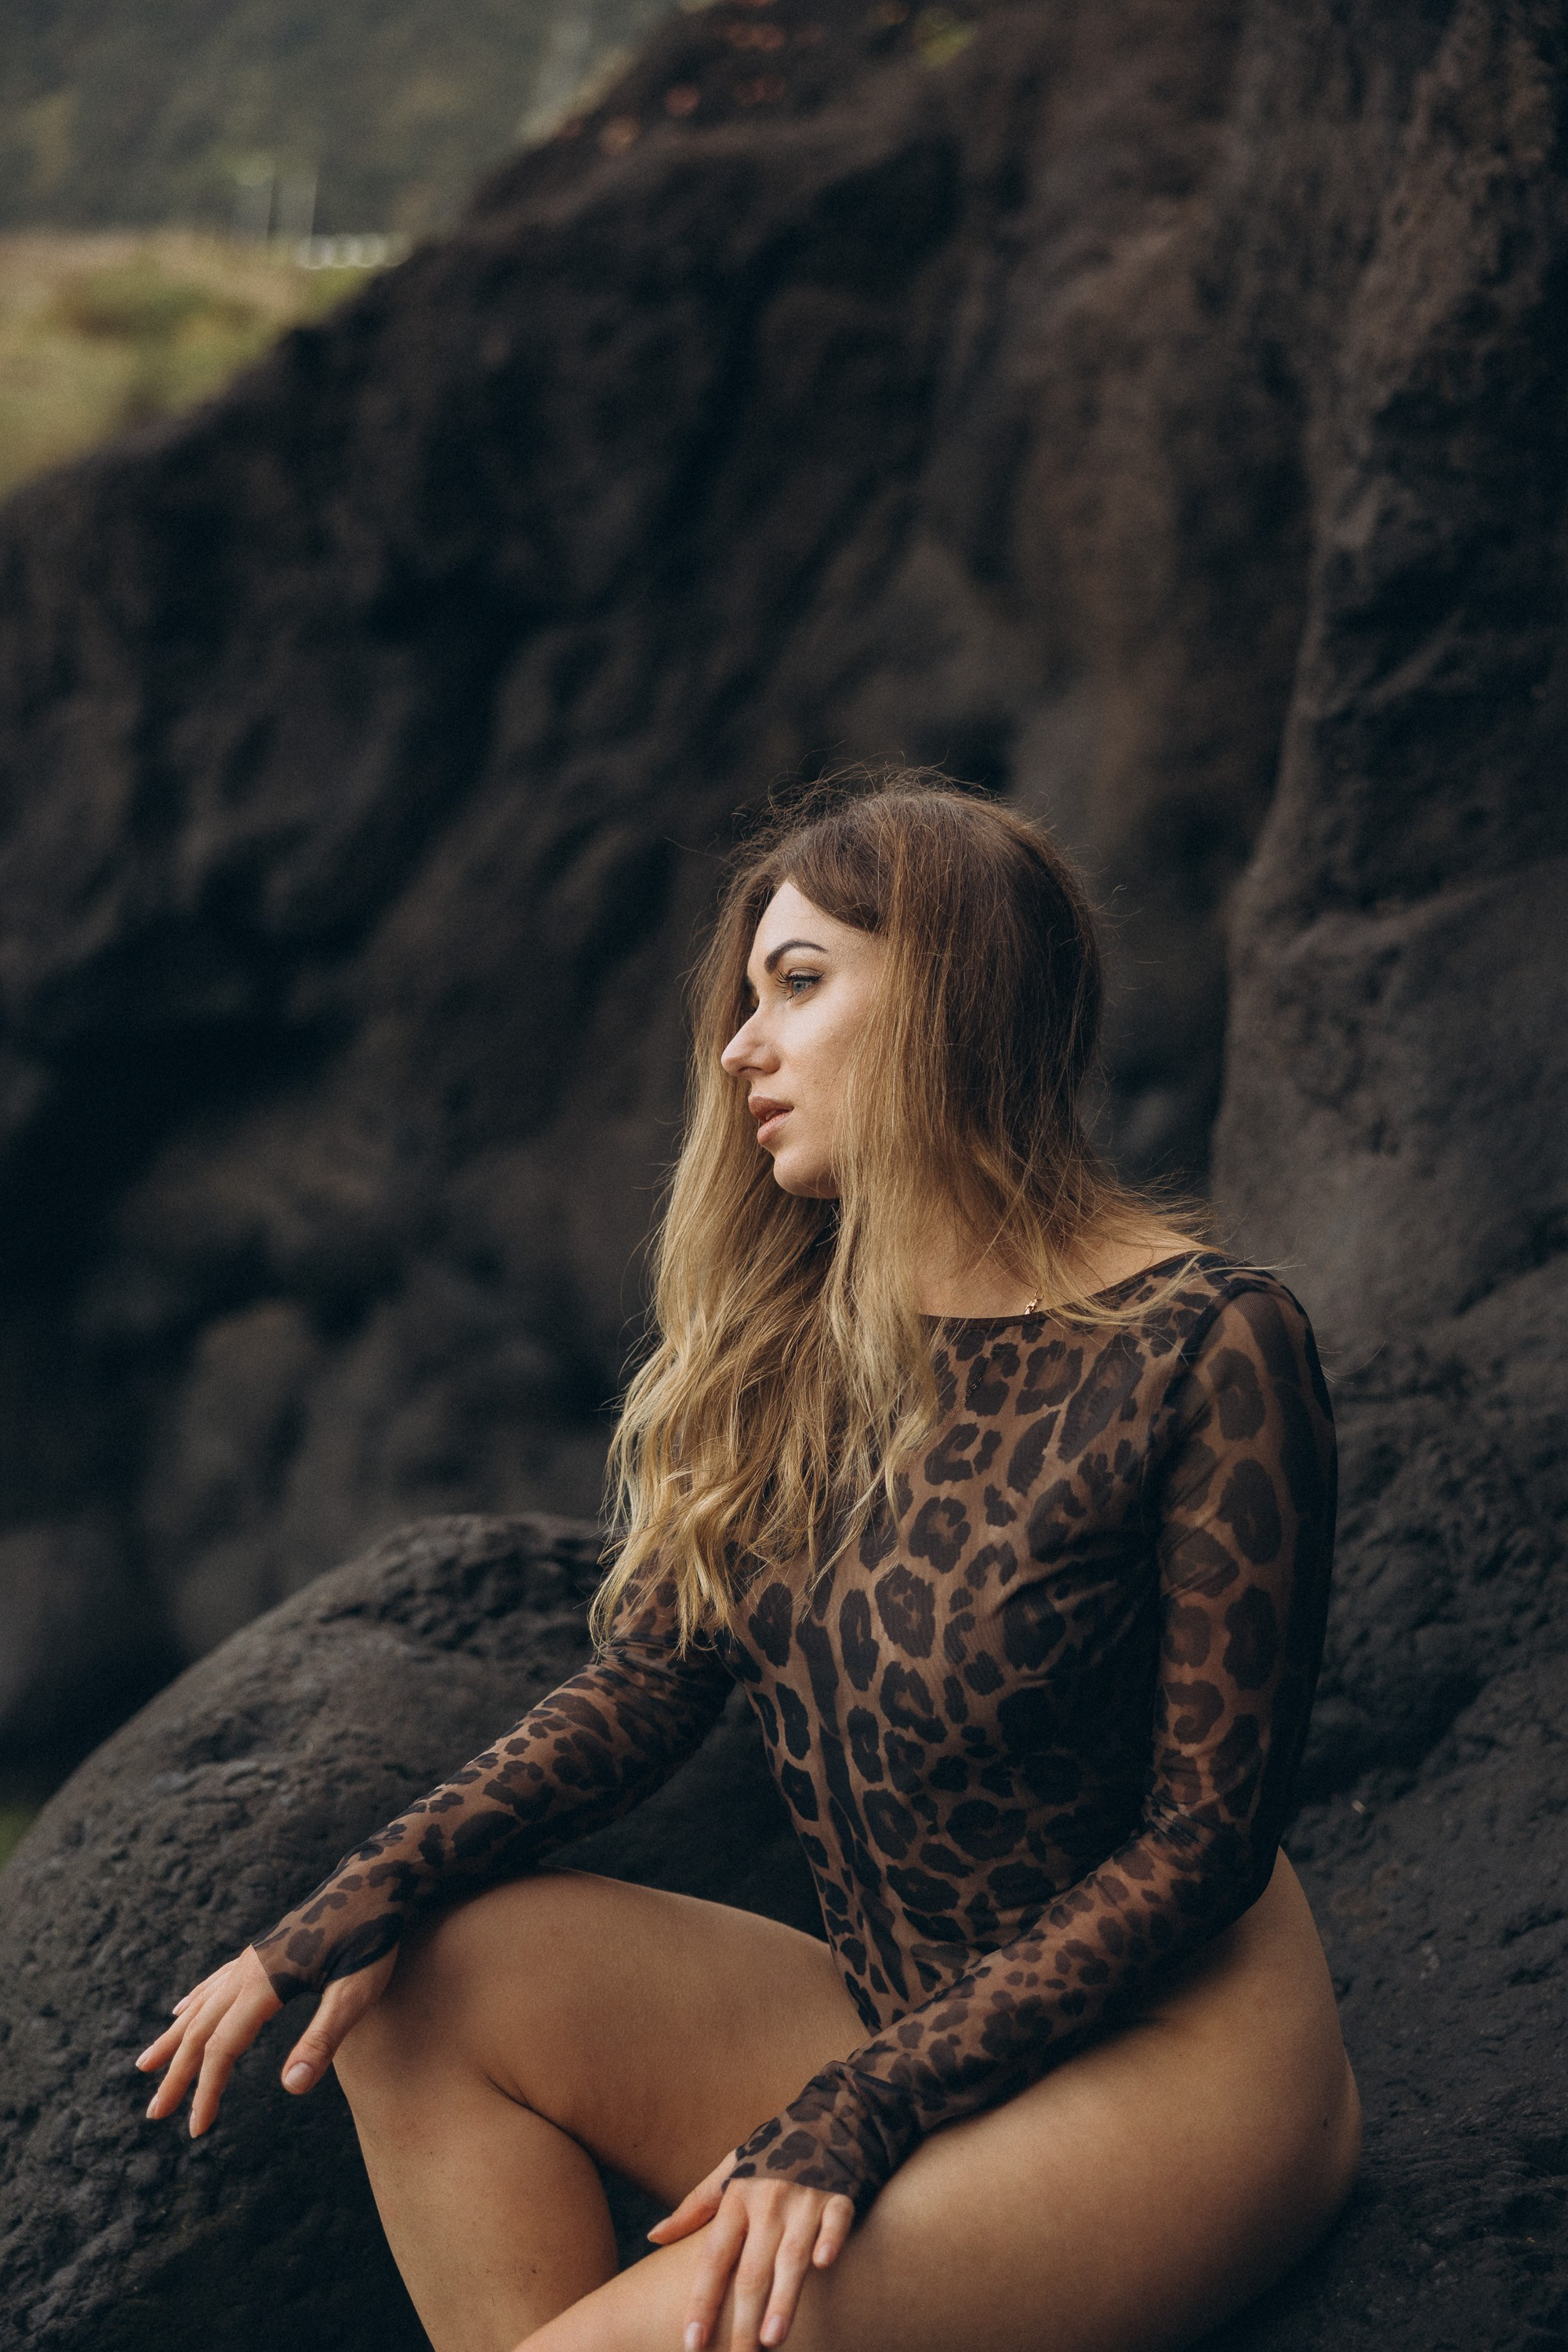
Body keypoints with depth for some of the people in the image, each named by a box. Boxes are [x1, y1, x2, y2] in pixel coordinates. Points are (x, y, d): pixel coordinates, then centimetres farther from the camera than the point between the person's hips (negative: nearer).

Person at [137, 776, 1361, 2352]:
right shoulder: (793, 1337, 4)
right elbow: (645, 1689, 6)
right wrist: (359, 1907, -8)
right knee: (425, 1973, -6)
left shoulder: (1201, 1349, -16)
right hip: (899, 2031, 7)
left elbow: (1207, 1840, -15)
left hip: (1175, 2057, -7)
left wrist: (859, 2113, -19)